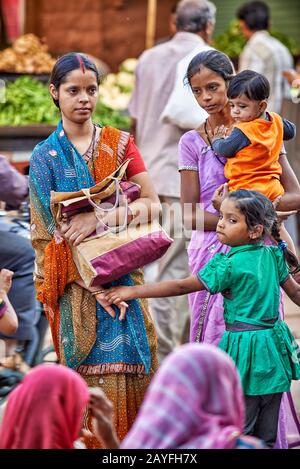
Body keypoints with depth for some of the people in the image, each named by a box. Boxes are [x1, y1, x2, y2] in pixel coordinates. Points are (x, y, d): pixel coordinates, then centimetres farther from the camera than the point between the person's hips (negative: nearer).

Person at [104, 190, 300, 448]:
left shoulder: (228, 264, -14)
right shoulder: (273, 255, 3)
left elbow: (182, 286, -12)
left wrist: (134, 291, -7)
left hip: (244, 346, -6)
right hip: (274, 346, 7)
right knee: (266, 436, 11)